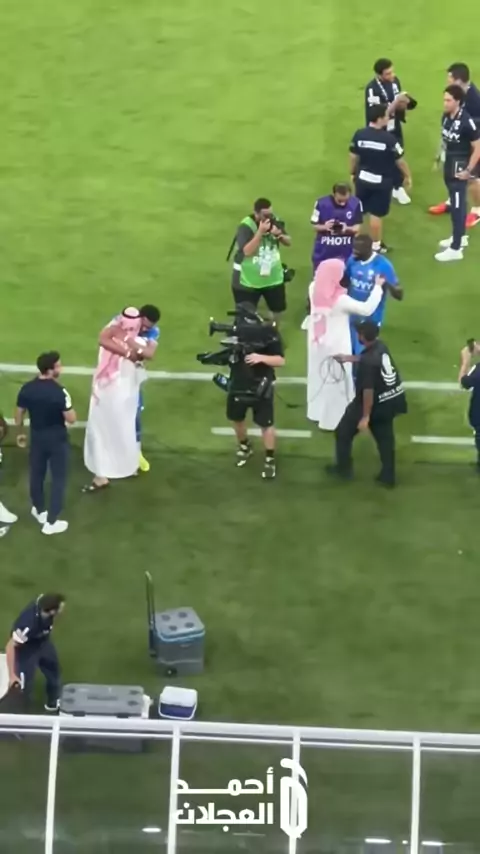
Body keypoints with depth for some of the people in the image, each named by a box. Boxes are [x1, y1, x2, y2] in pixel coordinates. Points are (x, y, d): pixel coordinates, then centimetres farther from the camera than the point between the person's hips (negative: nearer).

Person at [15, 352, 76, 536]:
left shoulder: (26, 389, -8)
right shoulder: (59, 392, -25)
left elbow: (19, 415, 3)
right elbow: (71, 419, -20)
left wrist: (20, 433, 20)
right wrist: (68, 406, 0)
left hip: (37, 438, 5)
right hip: (57, 440, -5)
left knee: (37, 475, 22)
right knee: (58, 479, 8)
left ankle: (39, 511, 42)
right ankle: (51, 522, 11)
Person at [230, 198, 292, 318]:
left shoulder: (274, 221, -2)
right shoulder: (246, 226, -21)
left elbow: (288, 242, 4)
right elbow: (247, 251, -32)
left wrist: (280, 235, -19)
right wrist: (261, 232, -36)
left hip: (273, 277, 6)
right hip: (248, 280, -6)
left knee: (277, 308, 20)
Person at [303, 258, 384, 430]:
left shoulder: (314, 289, -13)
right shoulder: (340, 300, -30)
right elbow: (367, 309, -23)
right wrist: (378, 287, -14)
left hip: (317, 342, 7)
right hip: (335, 346, -7)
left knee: (318, 377, 24)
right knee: (335, 381, 10)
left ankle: (316, 413, 40)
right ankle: (331, 420, 22)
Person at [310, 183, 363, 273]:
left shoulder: (355, 204, -11)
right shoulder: (321, 203, -13)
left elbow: (357, 227, -3)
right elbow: (315, 226, -4)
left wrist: (347, 229, -25)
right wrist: (324, 227, -26)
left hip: (346, 253, 0)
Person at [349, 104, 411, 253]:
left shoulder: (359, 134, -8)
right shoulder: (388, 138, -21)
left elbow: (354, 157, 2)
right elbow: (399, 160, -11)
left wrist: (353, 173, 20)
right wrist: (407, 176, 5)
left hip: (363, 178, 4)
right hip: (382, 181, -4)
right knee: (376, 214, 6)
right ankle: (375, 245, 17)